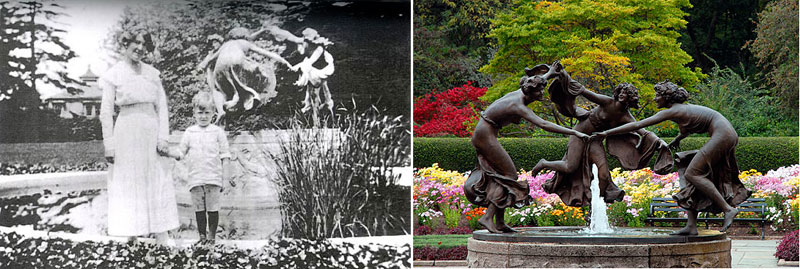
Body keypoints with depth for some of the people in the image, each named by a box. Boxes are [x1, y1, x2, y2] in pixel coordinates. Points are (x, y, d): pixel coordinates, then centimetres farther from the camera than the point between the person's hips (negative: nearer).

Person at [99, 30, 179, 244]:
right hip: (126, 131, -3)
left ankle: (163, 239, -2)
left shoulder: (152, 73, 12)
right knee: (128, 185, 0)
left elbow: (162, 106, 10)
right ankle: (132, 239, 3)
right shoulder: (113, 75, 2)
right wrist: (109, 144, -5)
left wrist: (163, 136, -2)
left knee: (159, 185, -1)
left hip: (152, 130, 3)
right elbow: (106, 112, 1)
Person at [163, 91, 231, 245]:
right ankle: (202, 235, 14)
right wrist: (168, 153, -10)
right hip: (196, 178, 2)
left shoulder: (218, 132, 3)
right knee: (199, 209, 6)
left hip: (213, 178, -2)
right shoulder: (189, 133, 8)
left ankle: (212, 235, 9)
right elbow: (181, 153, 10)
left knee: (212, 208, -1)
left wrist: (226, 178, -1)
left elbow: (225, 156, 3)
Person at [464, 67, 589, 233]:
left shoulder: (521, 93, -2)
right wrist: (575, 133, -40)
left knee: (499, 175, 10)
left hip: (482, 134, 10)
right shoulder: (519, 107, -27)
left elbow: (536, 83, 26)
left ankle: (499, 223, 11)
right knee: (508, 175, -8)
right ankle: (487, 218, -13)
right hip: (486, 135, -10)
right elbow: (544, 125, -38)